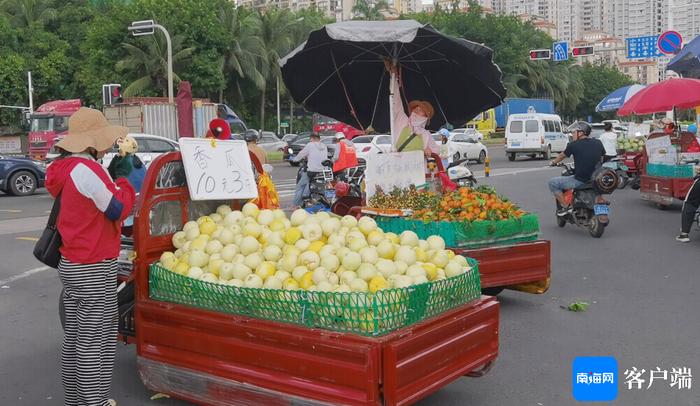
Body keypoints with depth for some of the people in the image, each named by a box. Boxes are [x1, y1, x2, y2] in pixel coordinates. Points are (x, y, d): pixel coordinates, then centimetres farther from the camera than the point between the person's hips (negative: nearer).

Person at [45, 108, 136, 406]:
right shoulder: (86, 169, -20)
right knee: (95, 341, -2)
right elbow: (119, 209, -17)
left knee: (74, 335, 16)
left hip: (71, 265, 10)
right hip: (93, 269, -10)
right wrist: (125, 185, 0)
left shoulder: (65, 167, 9)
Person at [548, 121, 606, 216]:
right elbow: (601, 158, 18)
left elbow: (562, 156, 10)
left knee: (552, 182, 5)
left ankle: (565, 206, 3)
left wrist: (554, 162, 31)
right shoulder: (598, 143, 3)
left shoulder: (574, 145, -8)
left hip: (580, 181, -6)